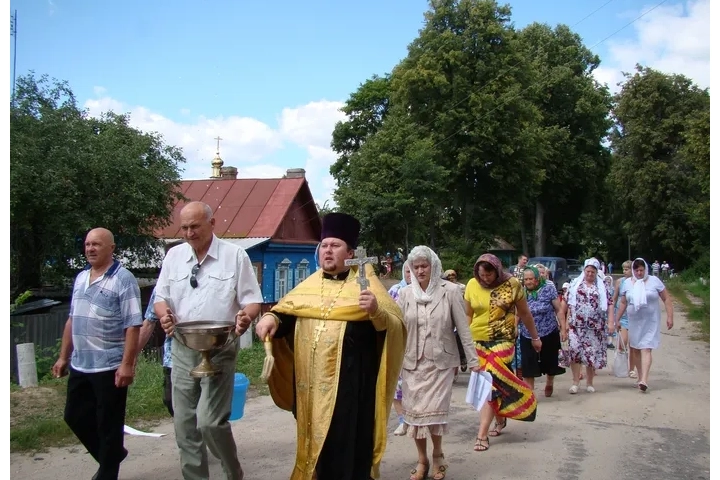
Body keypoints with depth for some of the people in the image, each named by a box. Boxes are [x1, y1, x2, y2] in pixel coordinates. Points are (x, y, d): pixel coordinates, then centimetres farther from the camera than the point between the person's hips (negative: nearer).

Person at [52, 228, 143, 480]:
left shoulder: (123, 279, -12)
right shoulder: (80, 278, 11)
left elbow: (133, 326, -17)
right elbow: (72, 320, 18)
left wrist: (127, 364, -22)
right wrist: (63, 357, 16)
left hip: (110, 366, -8)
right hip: (80, 365, 8)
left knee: (108, 424, 4)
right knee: (74, 416, 16)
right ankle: (111, 454, 36)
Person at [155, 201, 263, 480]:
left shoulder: (235, 255, -3)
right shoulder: (174, 256, 8)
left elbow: (252, 300, -3)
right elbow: (161, 297, 12)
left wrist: (246, 316, -26)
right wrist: (164, 314, -11)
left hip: (220, 349, -4)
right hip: (182, 349, 4)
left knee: (209, 421, -13)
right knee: (184, 425, 7)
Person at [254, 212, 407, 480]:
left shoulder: (365, 282, 0)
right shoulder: (309, 285, 12)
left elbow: (395, 325, -6)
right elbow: (285, 312, 15)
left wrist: (377, 311, -26)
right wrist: (271, 318, -6)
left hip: (350, 381, -4)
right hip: (311, 382, 5)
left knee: (346, 443, 0)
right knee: (316, 439, 13)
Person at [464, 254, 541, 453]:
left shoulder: (512, 284, -4)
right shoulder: (472, 285, -1)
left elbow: (524, 313, 7)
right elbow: (468, 315, 7)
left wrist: (535, 337, 15)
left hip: (502, 340, -2)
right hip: (478, 341, 3)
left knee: (491, 383, -11)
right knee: (495, 383, 10)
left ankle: (482, 434, -9)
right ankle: (500, 421, 33)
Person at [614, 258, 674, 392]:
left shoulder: (654, 281, -2)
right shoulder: (627, 283, 6)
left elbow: (667, 299, 0)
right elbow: (623, 303, 13)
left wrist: (669, 317, -6)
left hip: (650, 322, -4)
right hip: (634, 321, 4)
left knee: (646, 349, -13)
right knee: (636, 349, 9)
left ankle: (644, 380, -20)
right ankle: (640, 376, 23)